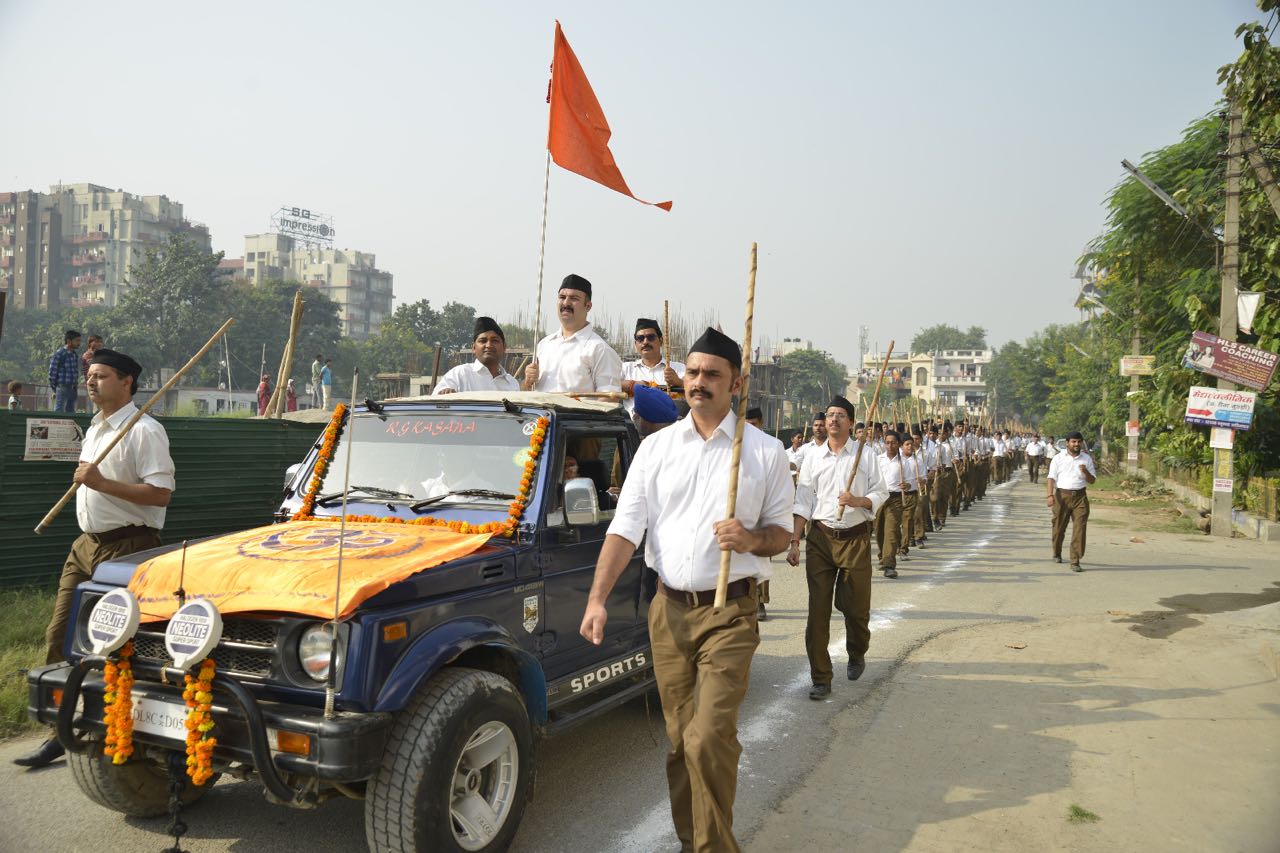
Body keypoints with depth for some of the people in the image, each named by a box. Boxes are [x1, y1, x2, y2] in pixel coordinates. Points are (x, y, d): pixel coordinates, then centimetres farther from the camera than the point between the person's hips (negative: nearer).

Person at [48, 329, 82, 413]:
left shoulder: (75, 355, 12)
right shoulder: (59, 353, -8)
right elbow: (52, 372, -7)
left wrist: (76, 385, 13)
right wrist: (54, 390, -5)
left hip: (73, 389, 7)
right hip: (62, 388, -7)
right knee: (59, 413, -5)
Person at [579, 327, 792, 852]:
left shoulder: (765, 451, -1)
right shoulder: (656, 447, 4)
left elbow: (782, 532, 5)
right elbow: (625, 528, -1)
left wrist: (752, 539, -19)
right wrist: (597, 599, -11)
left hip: (729, 614, -3)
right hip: (668, 609, 3)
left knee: (709, 740, -11)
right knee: (680, 740, 13)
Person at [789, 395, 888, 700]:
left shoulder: (865, 454, 2)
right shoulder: (813, 457, 7)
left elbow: (881, 494, 3)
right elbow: (803, 503, 5)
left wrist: (858, 501, -18)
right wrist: (794, 541, -2)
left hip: (855, 538, -1)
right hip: (820, 537, 1)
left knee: (856, 606, 8)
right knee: (818, 609, -1)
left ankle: (856, 654, 40)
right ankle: (821, 678, 8)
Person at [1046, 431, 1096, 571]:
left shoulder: (1087, 459, 9)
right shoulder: (1058, 458, 3)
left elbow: (1092, 480, 12)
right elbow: (1051, 477, -2)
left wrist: (1085, 472, -10)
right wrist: (1050, 495, -15)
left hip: (1080, 496, 1)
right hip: (1062, 496, -1)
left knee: (1080, 528, -8)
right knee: (1059, 528, 9)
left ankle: (1075, 561, -6)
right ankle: (1057, 554, 33)